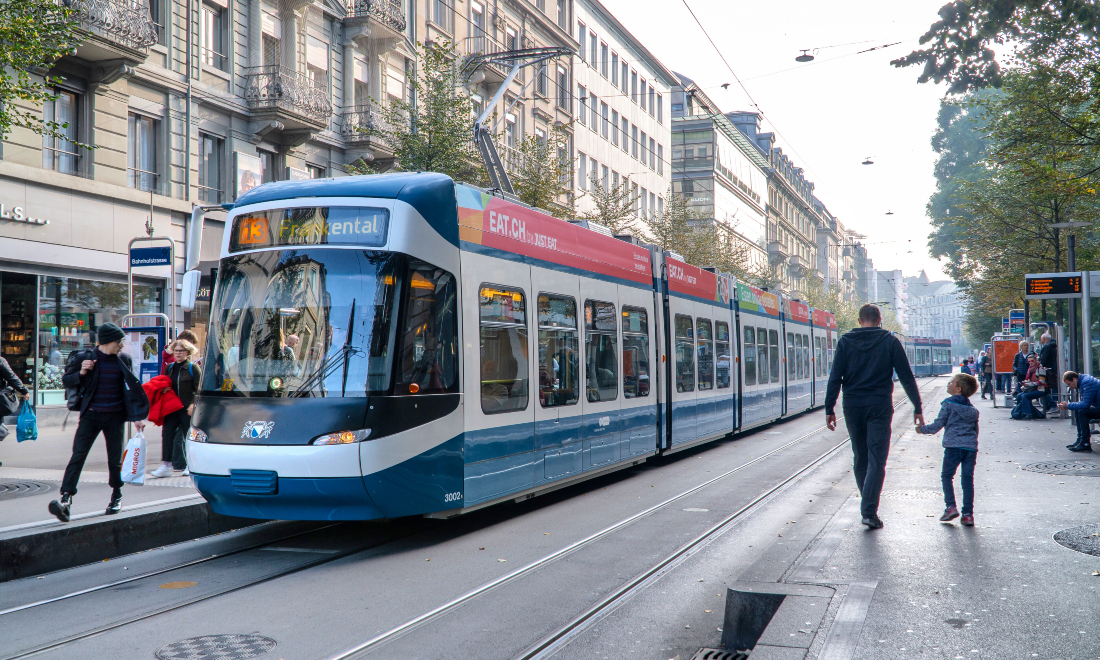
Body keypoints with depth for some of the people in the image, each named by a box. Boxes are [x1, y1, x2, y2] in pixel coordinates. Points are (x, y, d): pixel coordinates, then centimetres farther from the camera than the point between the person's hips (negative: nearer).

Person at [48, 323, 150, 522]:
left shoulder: (124, 360, 5)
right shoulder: (85, 358, -4)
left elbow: (132, 388, 12)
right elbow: (66, 381, 2)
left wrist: (137, 417, 9)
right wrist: (81, 373, -18)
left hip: (115, 416, 2)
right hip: (91, 415, -2)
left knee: (115, 459, 8)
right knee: (78, 455, -12)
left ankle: (116, 496, 27)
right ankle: (66, 498, -17)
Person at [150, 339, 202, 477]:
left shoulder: (193, 368, -3)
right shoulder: (170, 368, 15)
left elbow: (198, 389, -8)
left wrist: (193, 404, -18)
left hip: (187, 409, -5)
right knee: (167, 435, -4)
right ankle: (166, 465, -1)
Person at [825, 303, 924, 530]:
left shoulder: (845, 341, 3)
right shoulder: (890, 342, 1)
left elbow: (835, 378, -2)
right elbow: (906, 377, 1)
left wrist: (829, 409, 0)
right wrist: (917, 407, 7)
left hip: (853, 407, 2)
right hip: (880, 407, -2)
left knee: (860, 458, 15)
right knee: (876, 459, -3)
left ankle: (868, 504, 23)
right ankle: (869, 511, -13)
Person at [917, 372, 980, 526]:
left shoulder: (948, 404, -3)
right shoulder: (973, 409, 16)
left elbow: (938, 425, -2)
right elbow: (975, 429, 20)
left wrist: (922, 429, 13)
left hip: (953, 446, -5)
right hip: (971, 447, 5)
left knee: (947, 476, 9)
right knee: (968, 480, 6)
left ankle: (951, 507, -3)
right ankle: (968, 514, 4)